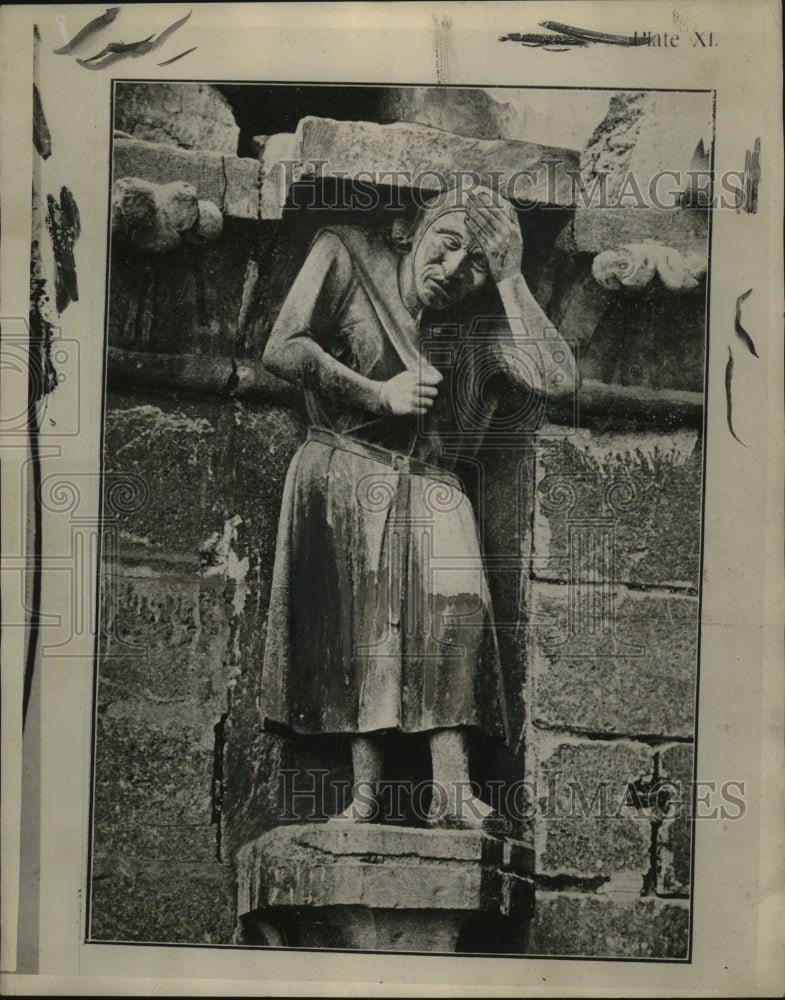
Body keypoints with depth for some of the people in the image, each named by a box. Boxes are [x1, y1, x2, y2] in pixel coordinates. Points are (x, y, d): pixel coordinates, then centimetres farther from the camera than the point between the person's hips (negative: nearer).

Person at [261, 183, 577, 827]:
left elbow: (558, 378, -4)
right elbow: (283, 350, -4)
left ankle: (453, 792, -21)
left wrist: (509, 277, 1)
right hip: (346, 473, -2)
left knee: (454, 603, -21)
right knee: (364, 624, -15)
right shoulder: (348, 256, 5)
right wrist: (380, 394, -7)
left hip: (429, 484, 2)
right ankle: (366, 793, -8)